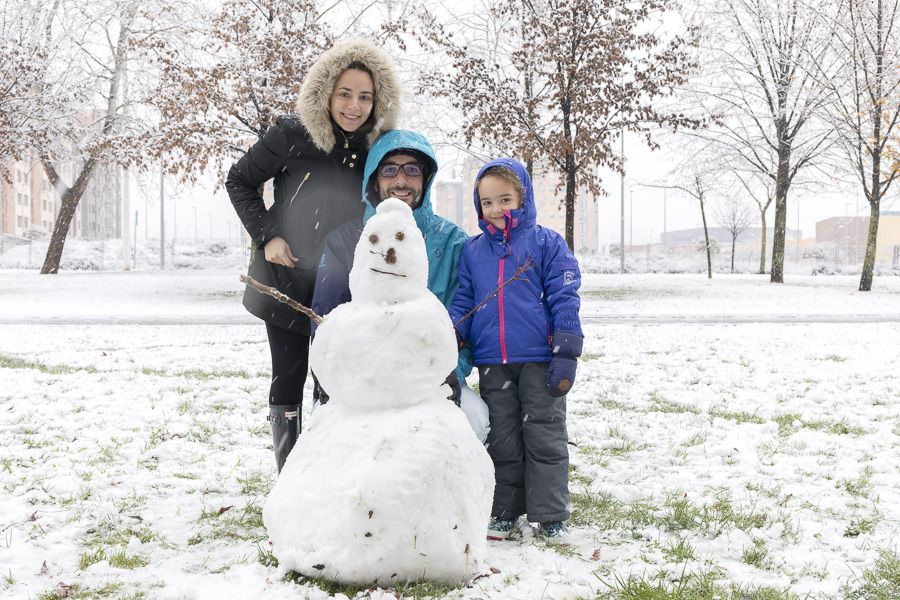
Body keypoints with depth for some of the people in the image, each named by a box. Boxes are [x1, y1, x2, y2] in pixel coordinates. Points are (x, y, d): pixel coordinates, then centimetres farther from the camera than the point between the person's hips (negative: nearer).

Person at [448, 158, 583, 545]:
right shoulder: (472, 250, 9)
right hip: (492, 363, 3)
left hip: (540, 360, -3)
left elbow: (564, 300, -4)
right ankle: (505, 513, 21)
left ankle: (551, 516, 11)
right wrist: (452, 333, -6)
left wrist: (565, 355, -10)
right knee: (502, 440, 11)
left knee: (545, 437, 2)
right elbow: (464, 300, 14)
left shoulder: (546, 243, -1)